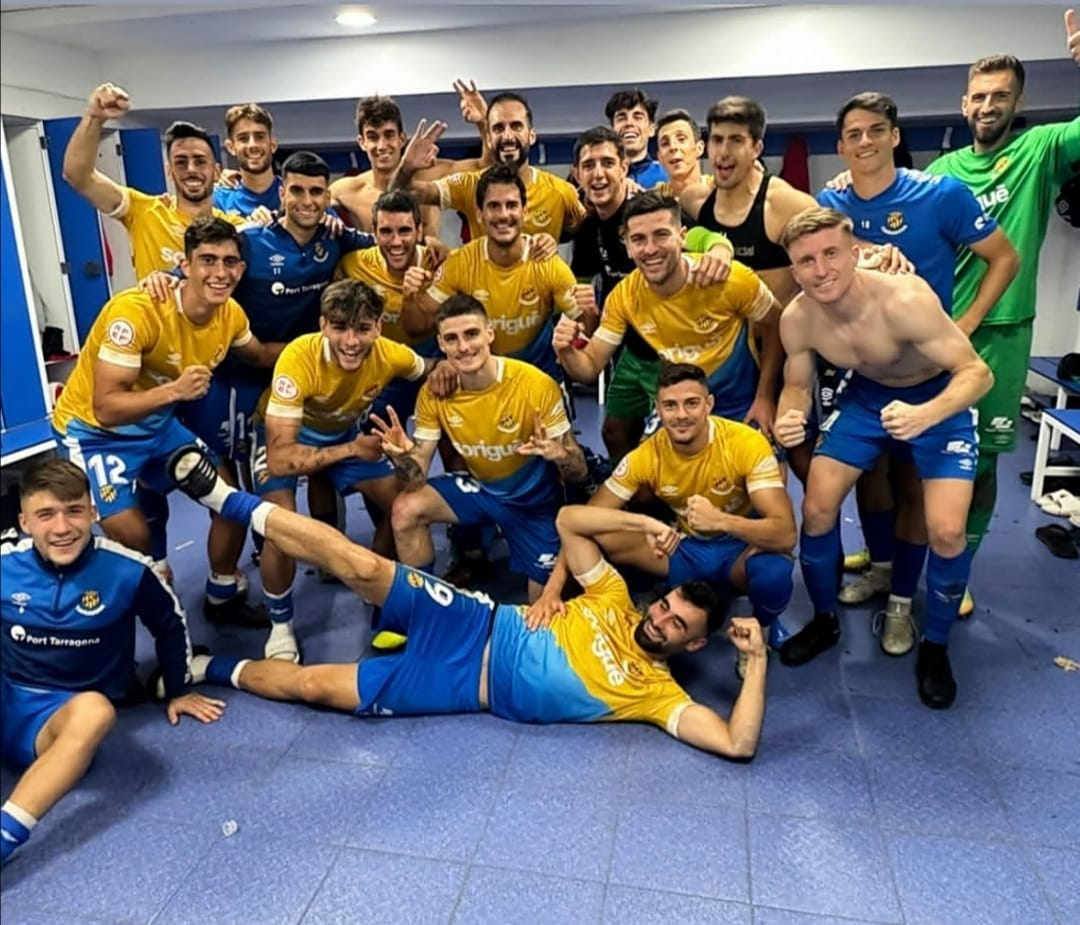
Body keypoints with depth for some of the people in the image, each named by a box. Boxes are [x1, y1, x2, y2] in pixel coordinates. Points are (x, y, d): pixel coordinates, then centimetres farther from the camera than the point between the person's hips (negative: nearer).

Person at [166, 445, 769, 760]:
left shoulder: (659, 693, -2)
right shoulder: (617, 604, 6)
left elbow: (738, 744, -14)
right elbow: (568, 520, 4)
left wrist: (757, 659, -17)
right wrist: (643, 521, -8)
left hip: (465, 686, -2)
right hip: (478, 628, 2)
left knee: (311, 684, -9)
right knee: (364, 566, -20)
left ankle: (203, 666, 16)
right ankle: (225, 497, -4)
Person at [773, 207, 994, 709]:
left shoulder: (905, 300, -35)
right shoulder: (796, 319, -21)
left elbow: (978, 373, -31)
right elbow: (797, 386, -5)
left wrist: (924, 416, -50)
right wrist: (787, 420, -29)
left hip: (938, 399, -3)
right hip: (866, 396, 4)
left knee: (946, 531, -16)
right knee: (817, 508, -6)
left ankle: (935, 647, 11)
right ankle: (824, 620, 20)